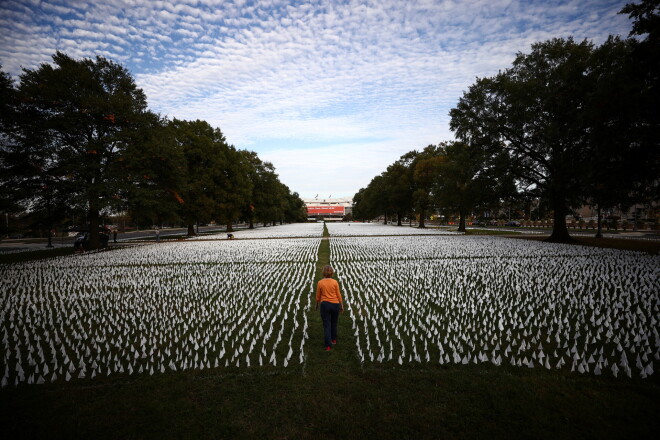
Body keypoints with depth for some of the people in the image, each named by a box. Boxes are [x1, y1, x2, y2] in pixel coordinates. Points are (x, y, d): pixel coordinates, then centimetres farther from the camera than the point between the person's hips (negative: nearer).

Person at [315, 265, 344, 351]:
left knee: (326, 325, 4)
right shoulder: (335, 282, -7)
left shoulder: (320, 283, -6)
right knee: (334, 323, 23)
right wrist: (342, 305, 8)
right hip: (335, 304, 1)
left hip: (325, 305, -1)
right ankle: (333, 339, 38)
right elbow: (338, 295, -3)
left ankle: (328, 345, 1)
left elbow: (318, 296, 2)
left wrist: (317, 304, 19)